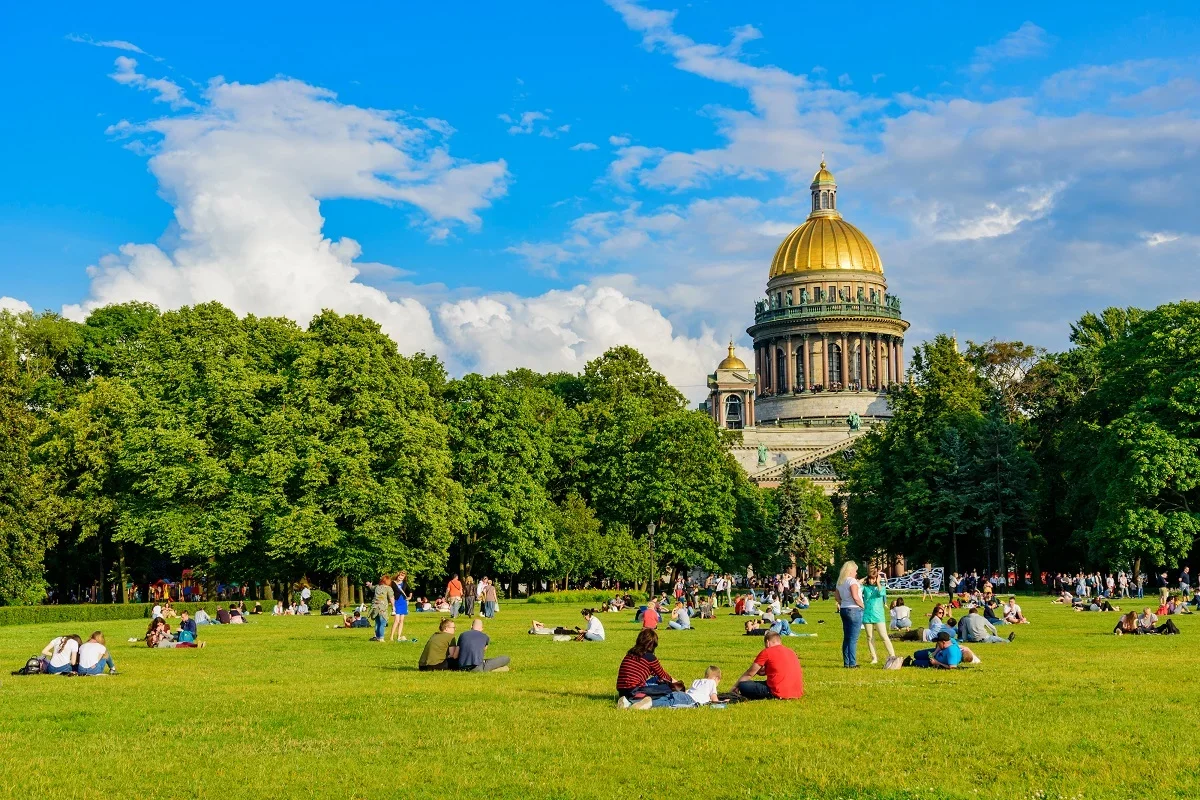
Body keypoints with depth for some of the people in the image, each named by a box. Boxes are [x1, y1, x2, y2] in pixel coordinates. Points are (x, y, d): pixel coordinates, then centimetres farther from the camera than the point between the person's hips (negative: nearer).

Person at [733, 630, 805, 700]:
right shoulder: (791, 652, 17)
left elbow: (749, 674, 6)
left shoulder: (766, 652, -1)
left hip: (780, 694, -8)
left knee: (743, 686, -5)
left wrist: (736, 687, 17)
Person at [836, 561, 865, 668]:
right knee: (853, 639, -6)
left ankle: (846, 663, 15)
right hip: (854, 610, -8)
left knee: (846, 638, 12)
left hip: (844, 610, 8)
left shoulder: (840, 582, 12)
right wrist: (862, 605, -8)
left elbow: (838, 598, 17)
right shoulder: (852, 580, -12)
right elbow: (855, 597, -21)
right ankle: (852, 664, -6)